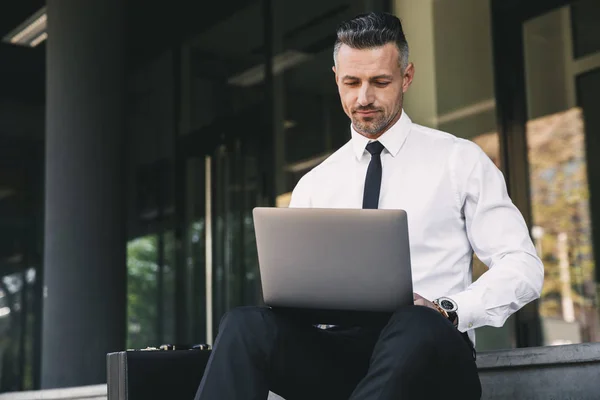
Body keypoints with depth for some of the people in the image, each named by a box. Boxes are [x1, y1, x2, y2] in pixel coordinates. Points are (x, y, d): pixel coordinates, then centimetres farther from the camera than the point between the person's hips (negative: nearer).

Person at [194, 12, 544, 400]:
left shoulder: (460, 160, 9)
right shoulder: (313, 186, 18)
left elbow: (523, 267, 3)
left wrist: (445, 310, -15)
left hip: (429, 348, -2)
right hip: (337, 347, 3)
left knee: (418, 327, -39)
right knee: (246, 325, -29)